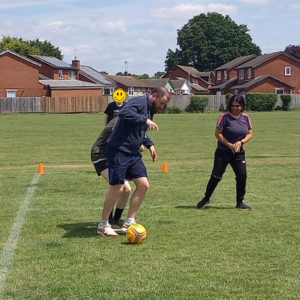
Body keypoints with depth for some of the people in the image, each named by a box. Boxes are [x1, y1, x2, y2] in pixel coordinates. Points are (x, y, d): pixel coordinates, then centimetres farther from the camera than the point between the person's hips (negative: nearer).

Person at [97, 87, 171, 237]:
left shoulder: (149, 109, 14)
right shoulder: (140, 102, -14)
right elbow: (124, 112, -33)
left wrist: (149, 144, 13)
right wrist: (145, 120, -33)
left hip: (133, 153, 9)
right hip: (118, 151, -9)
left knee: (143, 185, 4)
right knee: (117, 188, -5)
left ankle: (129, 222, 14)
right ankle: (103, 225, 12)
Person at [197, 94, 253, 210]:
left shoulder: (245, 118, 3)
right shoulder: (225, 117, -11)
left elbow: (249, 134, 8)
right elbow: (218, 133, -11)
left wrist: (241, 142, -11)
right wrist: (230, 145, -17)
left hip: (238, 153, 4)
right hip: (223, 152, -4)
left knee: (242, 176, -2)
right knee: (216, 176, -3)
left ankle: (240, 203, 13)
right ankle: (206, 198, 16)